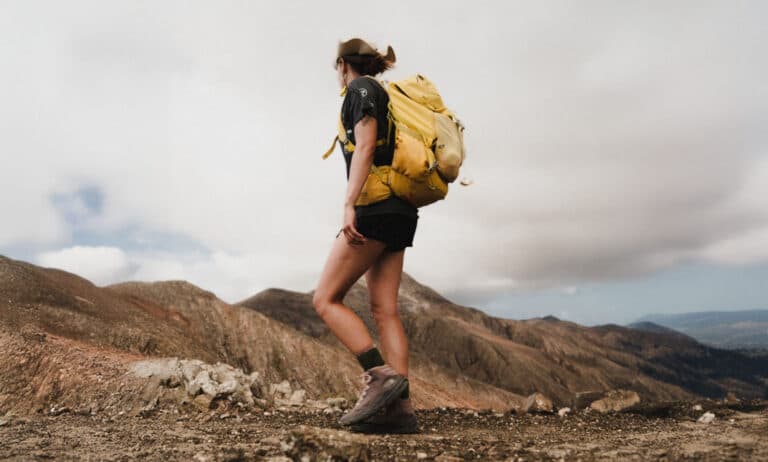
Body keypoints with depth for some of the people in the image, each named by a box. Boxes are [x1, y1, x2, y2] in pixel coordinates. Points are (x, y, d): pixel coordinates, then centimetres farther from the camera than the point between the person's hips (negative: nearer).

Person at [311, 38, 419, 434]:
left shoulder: (361, 88, 2)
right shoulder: (386, 97, 28)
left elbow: (365, 146, -13)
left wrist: (349, 204, -22)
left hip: (376, 207, -9)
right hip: (399, 212, 9)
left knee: (325, 299, -7)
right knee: (384, 309, 0)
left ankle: (381, 375, -17)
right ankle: (400, 407, -5)